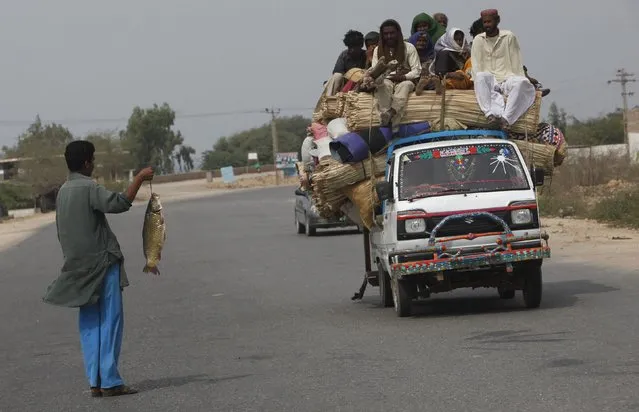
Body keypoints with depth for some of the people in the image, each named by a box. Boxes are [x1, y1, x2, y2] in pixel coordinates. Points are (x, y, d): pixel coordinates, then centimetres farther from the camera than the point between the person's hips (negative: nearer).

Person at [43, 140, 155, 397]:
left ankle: (95, 381, 7)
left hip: (79, 267, 8)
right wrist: (140, 178, -22)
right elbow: (118, 203, -30)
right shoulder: (89, 189, -14)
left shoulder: (63, 191, 12)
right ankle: (109, 381, -6)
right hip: (101, 264, -8)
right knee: (110, 322, -4)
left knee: (90, 325, 8)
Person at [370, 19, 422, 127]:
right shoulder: (378, 50, 12)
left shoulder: (409, 48, 4)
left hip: (404, 81, -1)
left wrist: (403, 77, -20)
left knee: (404, 86, -38)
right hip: (386, 80, 1)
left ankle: (390, 113, -62)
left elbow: (417, 71, -2)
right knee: (384, 85, -36)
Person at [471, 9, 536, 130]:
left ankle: (506, 118, -48)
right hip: (489, 81, 0)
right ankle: (492, 113, -53)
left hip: (507, 79, 0)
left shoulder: (509, 37, 7)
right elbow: (476, 67, 3)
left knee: (522, 83, -34)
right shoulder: (478, 40, 11)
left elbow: (516, 65, 5)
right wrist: (479, 84, -13)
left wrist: (519, 81, -8)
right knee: (481, 77, -35)